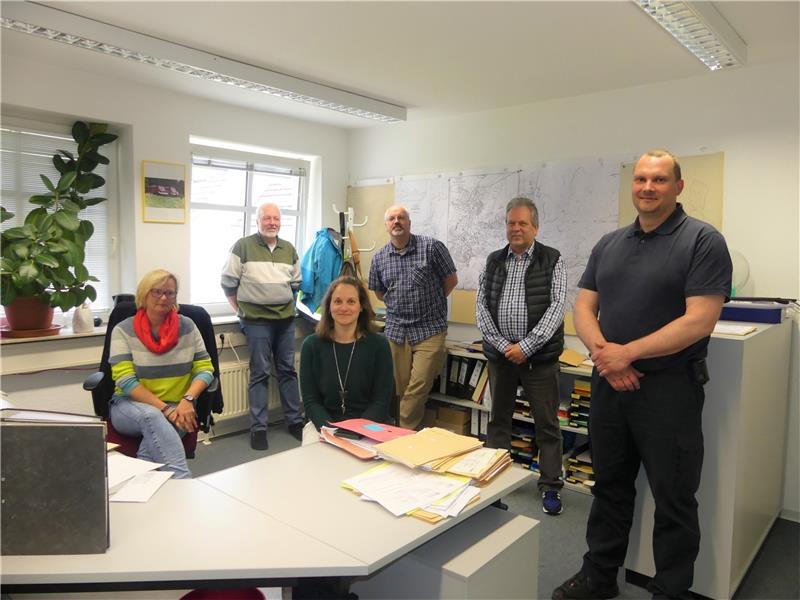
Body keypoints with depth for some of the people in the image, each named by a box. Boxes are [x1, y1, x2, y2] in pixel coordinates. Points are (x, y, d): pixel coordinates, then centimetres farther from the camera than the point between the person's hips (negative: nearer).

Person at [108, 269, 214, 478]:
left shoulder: (187, 326, 3)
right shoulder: (123, 330, -3)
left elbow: (204, 369, 0)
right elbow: (125, 380, -12)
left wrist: (188, 399, -20)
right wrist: (164, 408, -21)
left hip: (176, 408, 2)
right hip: (129, 406, -1)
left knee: (157, 431, -35)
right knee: (152, 417, -36)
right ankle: (182, 479, -44)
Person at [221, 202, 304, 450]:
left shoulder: (289, 249, 11)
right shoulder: (243, 246, -3)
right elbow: (228, 281, -1)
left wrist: (286, 305, 14)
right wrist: (241, 310, 1)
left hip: (286, 318, 4)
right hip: (257, 319, -4)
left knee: (288, 370, 10)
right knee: (260, 373, 0)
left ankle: (295, 421, 20)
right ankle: (258, 428, 8)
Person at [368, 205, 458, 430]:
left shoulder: (431, 247, -5)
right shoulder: (379, 258, 7)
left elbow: (451, 280, 3)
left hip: (430, 329, -4)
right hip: (396, 331, 4)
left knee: (418, 387, -11)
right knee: (399, 389, 9)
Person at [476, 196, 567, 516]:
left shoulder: (553, 261, -1)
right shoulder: (493, 261, 8)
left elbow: (556, 307, -9)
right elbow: (481, 306, 3)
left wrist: (526, 347, -14)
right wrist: (503, 345, -8)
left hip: (539, 356, -3)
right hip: (500, 354, 3)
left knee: (547, 423, 5)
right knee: (498, 419, 14)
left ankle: (550, 486, 19)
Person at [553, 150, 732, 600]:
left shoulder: (703, 240, -8)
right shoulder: (610, 243, 10)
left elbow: (699, 321, -17)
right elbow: (584, 307, 6)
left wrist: (627, 352, -18)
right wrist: (602, 353, -12)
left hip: (670, 388, -5)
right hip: (609, 384, 6)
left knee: (673, 501, 10)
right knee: (610, 487, 18)